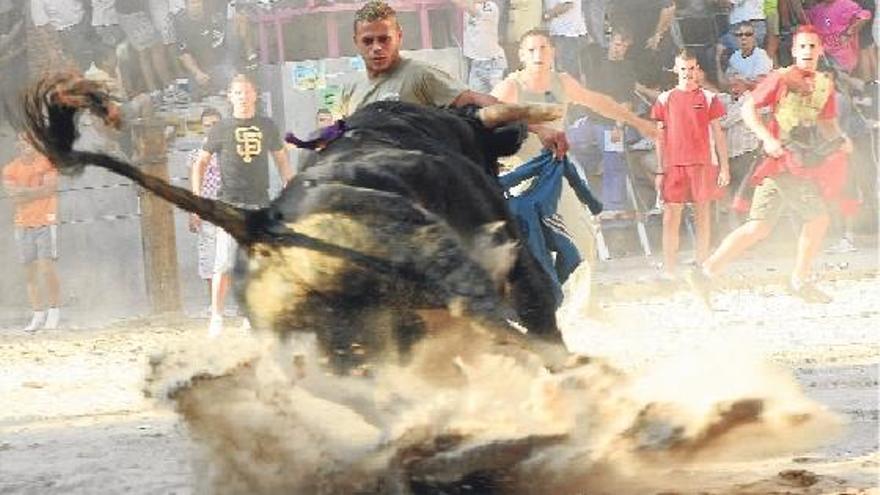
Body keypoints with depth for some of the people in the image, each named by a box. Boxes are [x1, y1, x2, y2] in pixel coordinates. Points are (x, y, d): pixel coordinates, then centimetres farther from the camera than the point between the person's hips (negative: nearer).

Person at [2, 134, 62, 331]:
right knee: (31, 271, 2)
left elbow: (51, 188, -10)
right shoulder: (10, 169, 7)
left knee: (47, 267, -11)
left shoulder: (46, 163, 1)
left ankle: (54, 311, -2)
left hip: (46, 222, -3)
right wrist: (38, 190, -10)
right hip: (23, 225, 3)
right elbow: (14, 195, -5)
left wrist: (25, 192, -8)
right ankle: (38, 315, 4)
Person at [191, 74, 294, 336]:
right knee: (224, 263, -11)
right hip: (230, 203, -3)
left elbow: (281, 160, 21)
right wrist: (197, 197, -3)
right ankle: (216, 318, -9)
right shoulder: (221, 128, 2)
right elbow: (201, 162, 7)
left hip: (260, 203, 3)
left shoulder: (267, 127, 10)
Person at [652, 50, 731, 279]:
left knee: (703, 214, 3)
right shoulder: (665, 100, 8)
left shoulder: (708, 98, 7)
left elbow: (718, 134, 8)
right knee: (671, 215, -4)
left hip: (703, 163, 0)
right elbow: (660, 138, 10)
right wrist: (660, 171, 5)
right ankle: (669, 270, -3)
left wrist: (724, 167, 2)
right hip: (674, 164, 0)